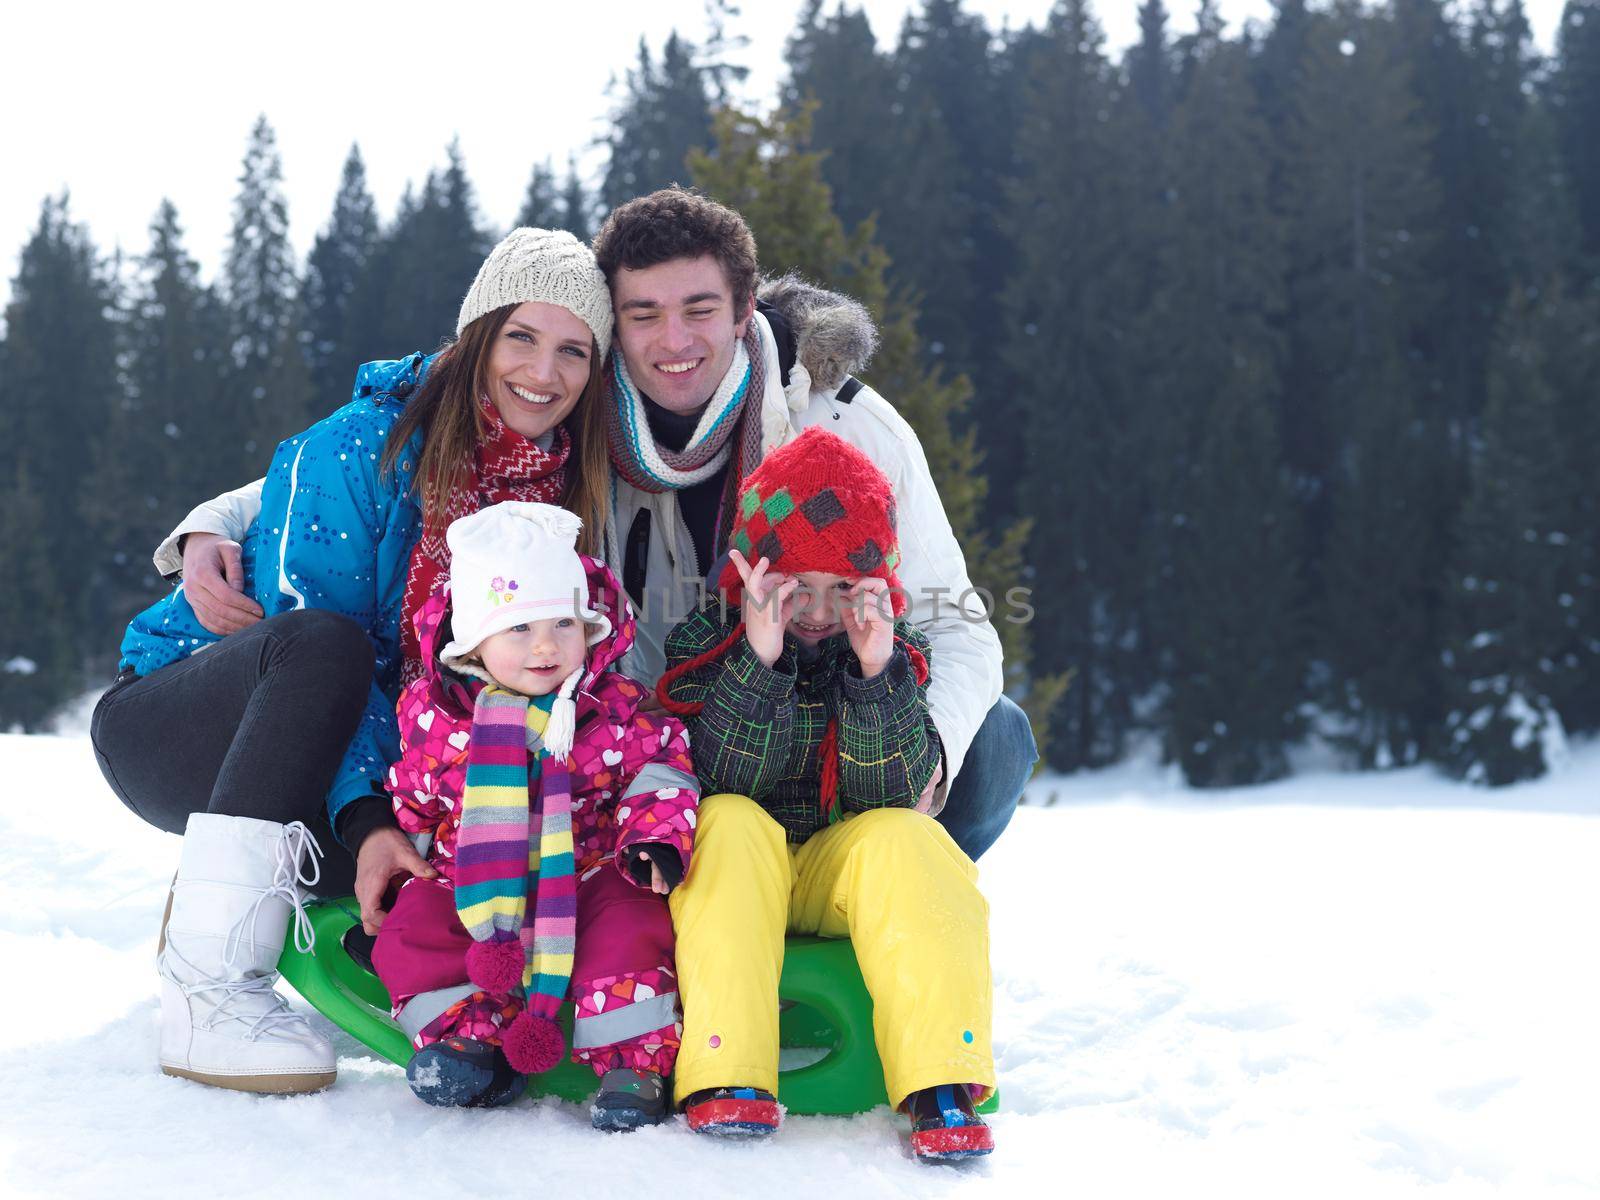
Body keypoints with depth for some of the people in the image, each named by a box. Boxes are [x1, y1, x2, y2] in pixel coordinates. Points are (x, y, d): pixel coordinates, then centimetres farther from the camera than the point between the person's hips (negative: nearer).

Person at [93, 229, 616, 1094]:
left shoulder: (561, 494, -2)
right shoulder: (362, 447, -18)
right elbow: (313, 636, -25)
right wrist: (368, 814, -36)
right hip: (171, 721, -5)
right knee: (323, 644, -37)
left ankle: (250, 882, 3)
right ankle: (207, 985, -36)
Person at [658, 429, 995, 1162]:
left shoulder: (897, 653, -1)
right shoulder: (702, 644, -5)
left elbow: (890, 791, -12)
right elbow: (725, 781, -17)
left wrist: (877, 674, -26)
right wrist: (759, 662, -29)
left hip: (842, 875, 1)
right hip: (736, 875, -1)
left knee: (904, 840, -28)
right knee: (731, 825, -32)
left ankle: (941, 1082, -33)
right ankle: (725, 1075, -37)